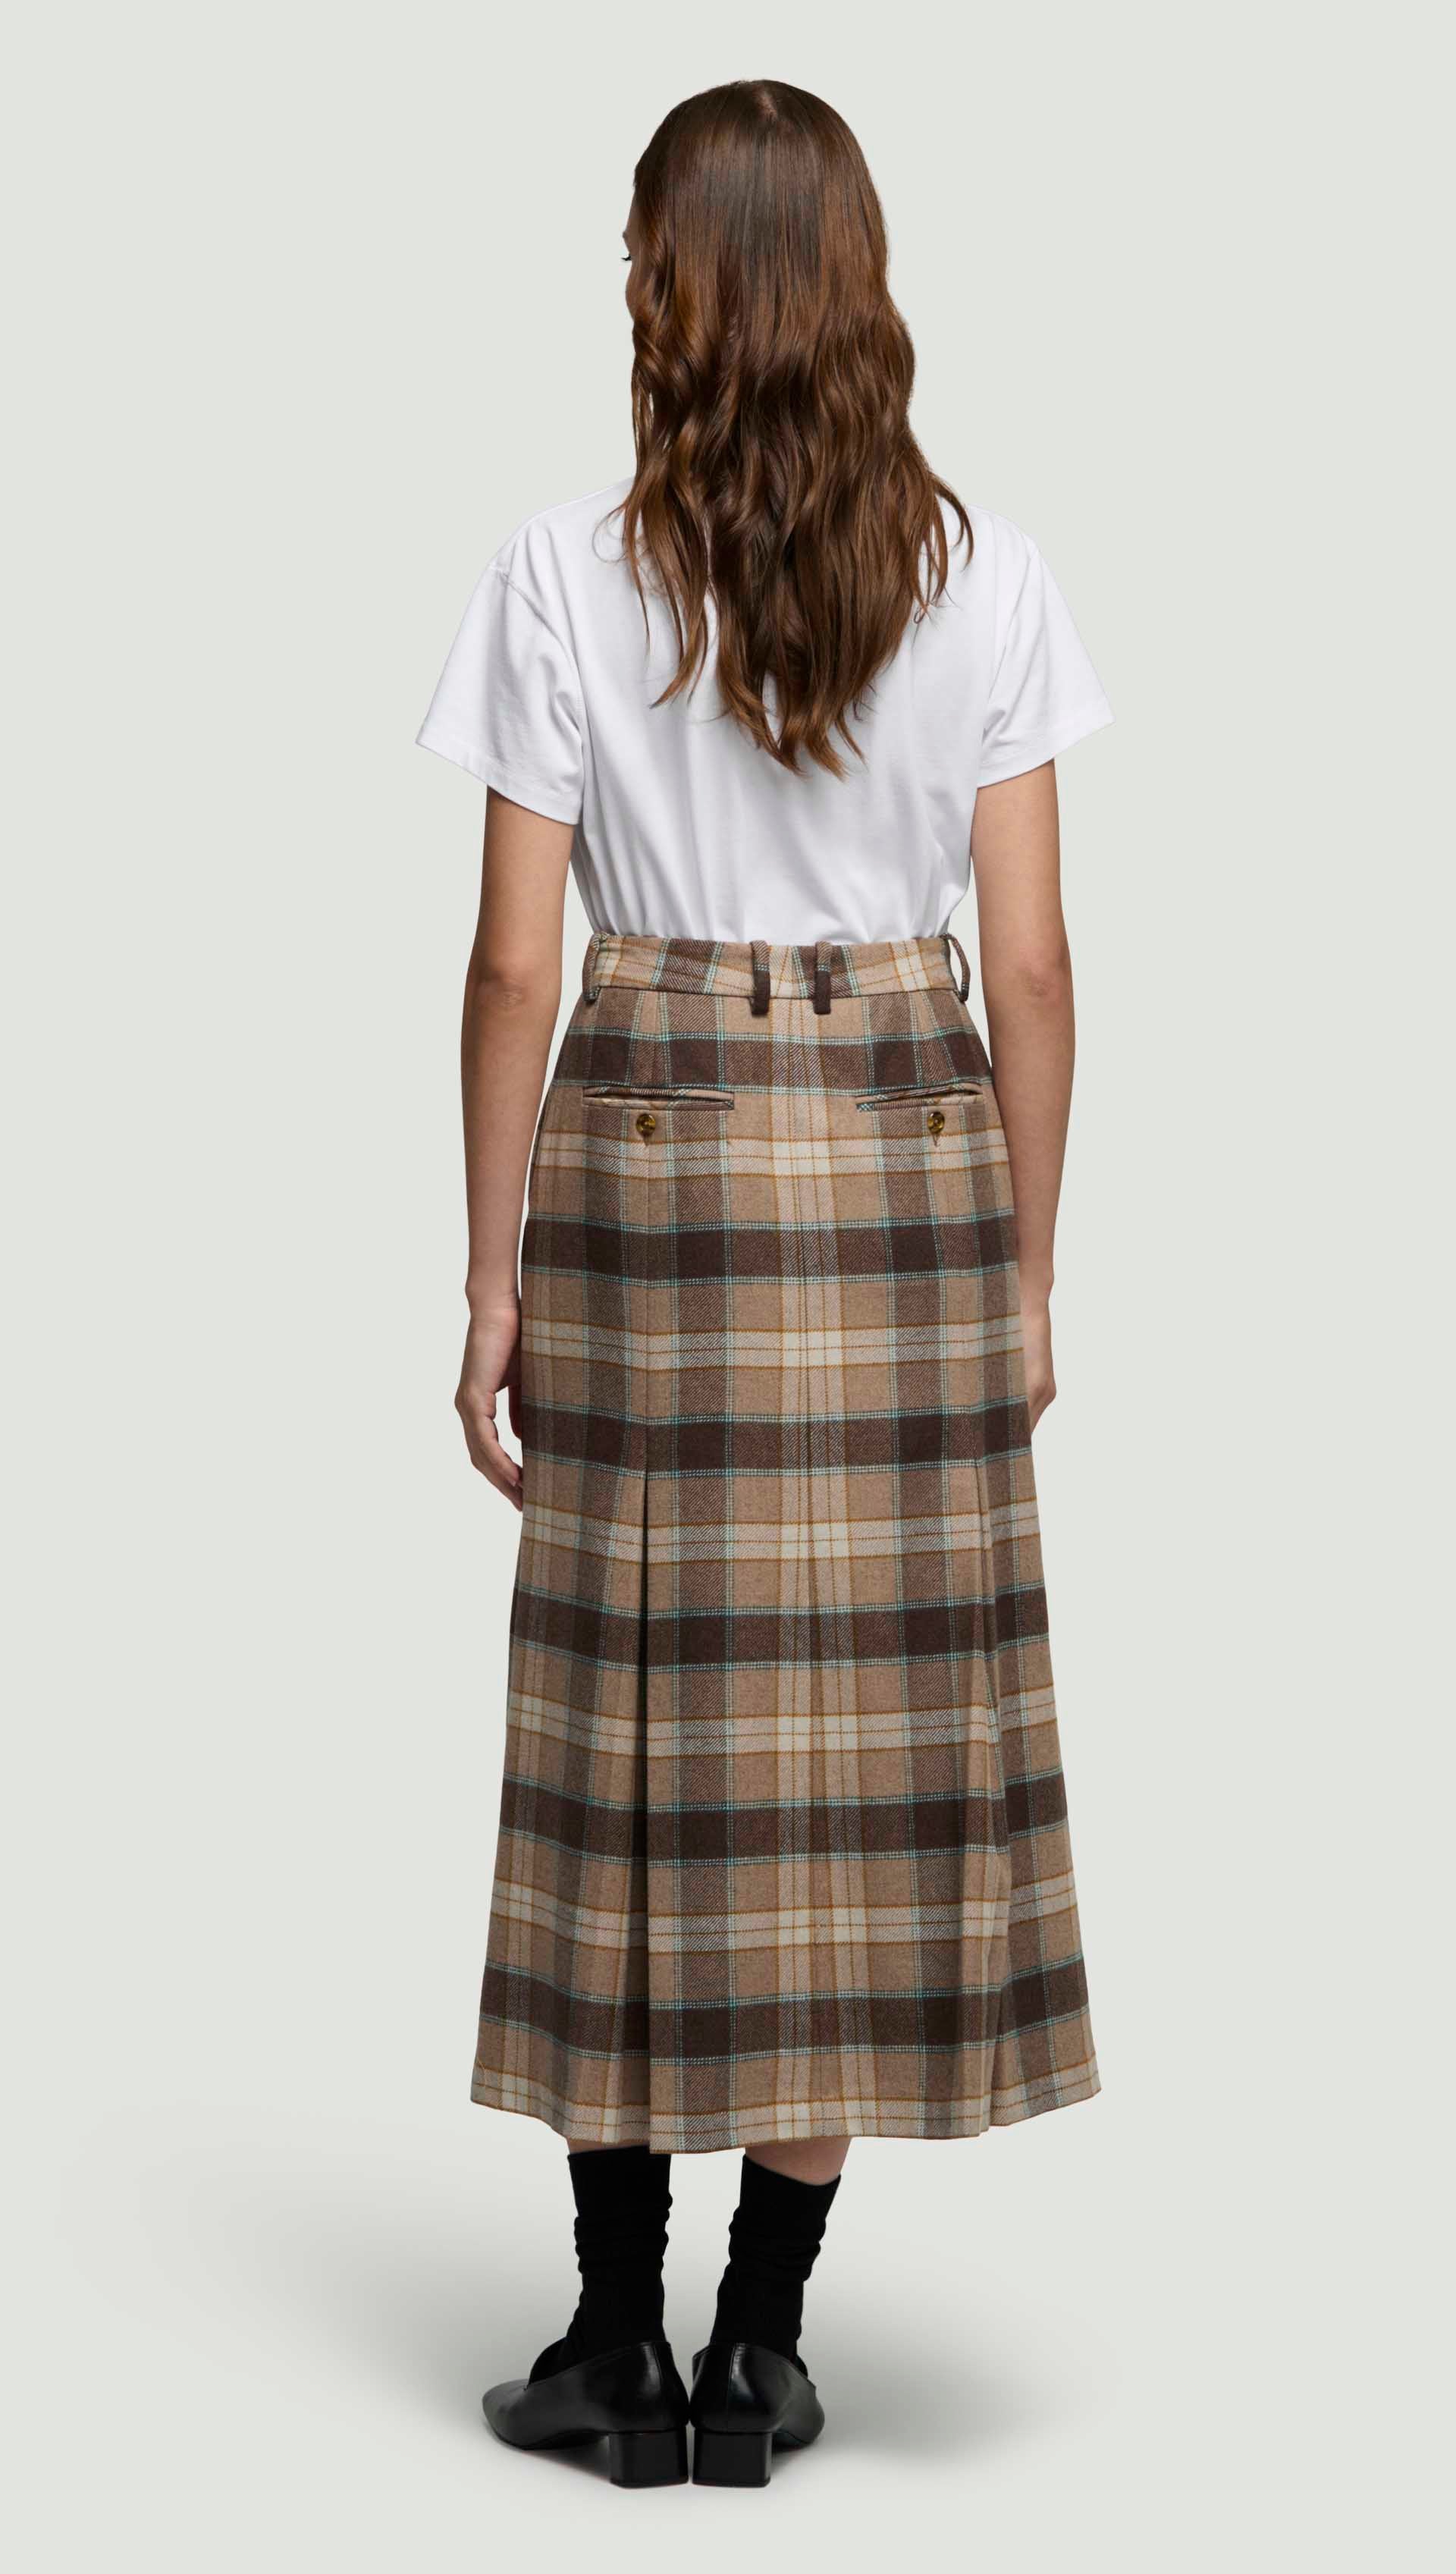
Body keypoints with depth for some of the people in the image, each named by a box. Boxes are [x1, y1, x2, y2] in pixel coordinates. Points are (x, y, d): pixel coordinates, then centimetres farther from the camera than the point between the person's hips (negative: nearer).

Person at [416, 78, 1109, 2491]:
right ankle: (760, 2350, 14)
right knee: (867, 1745, 7)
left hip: (649, 1159, -1)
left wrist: (493, 1281, 3)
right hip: (907, 1162, 1)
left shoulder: (565, 574, -5)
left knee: (649, 1745, 7)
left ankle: (618, 2342, 16)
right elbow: (1030, 967, -1)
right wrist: (1026, 1276, 7)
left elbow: (516, 967, -5)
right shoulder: (983, 573, -1)